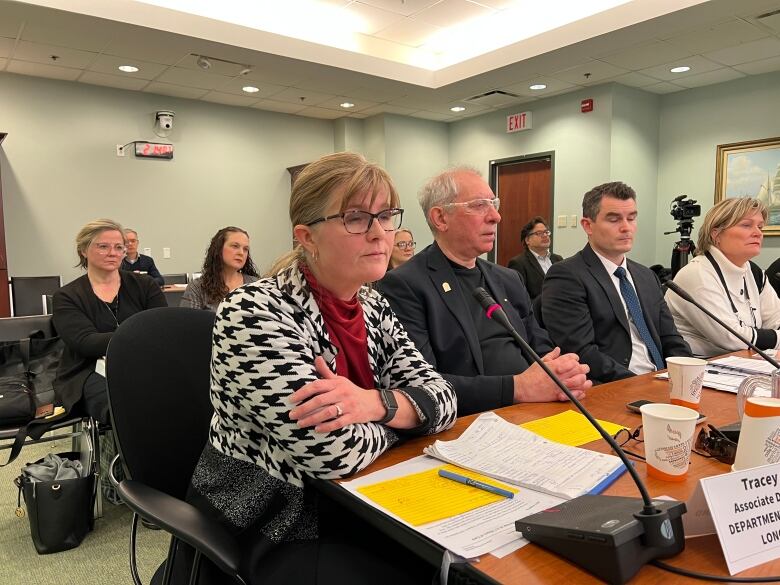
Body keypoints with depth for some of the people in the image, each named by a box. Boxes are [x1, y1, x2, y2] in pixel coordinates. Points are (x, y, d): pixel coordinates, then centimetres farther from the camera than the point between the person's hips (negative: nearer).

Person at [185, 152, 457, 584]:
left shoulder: (372, 306, 0)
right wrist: (399, 414, -11)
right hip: (277, 531, -6)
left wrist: (373, 402, -25)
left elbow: (441, 396, -5)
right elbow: (331, 452, -31)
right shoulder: (251, 313, -22)